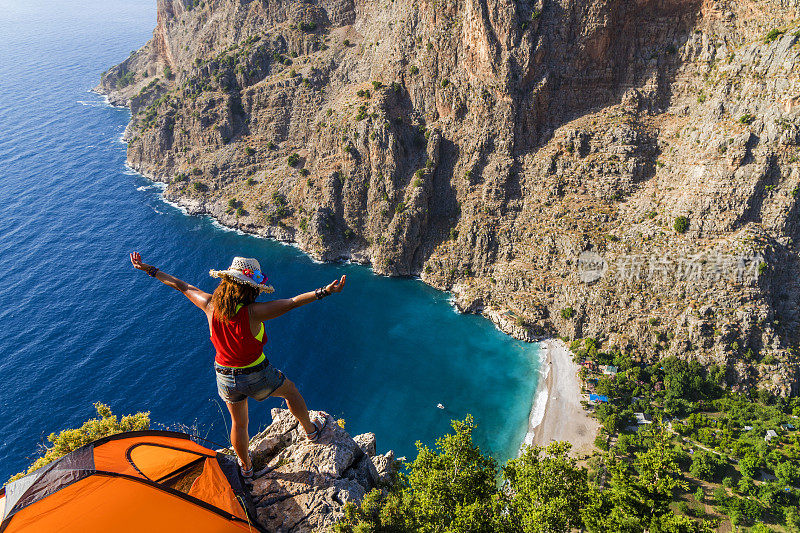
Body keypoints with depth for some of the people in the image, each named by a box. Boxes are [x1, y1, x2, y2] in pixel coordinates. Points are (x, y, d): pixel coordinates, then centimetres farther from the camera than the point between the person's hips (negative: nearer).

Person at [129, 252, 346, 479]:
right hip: (257, 377, -4)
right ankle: (311, 430, 45)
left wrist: (149, 269, 12)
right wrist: (324, 291, -41)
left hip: (226, 378, 5)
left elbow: (181, 286, -1)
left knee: (238, 423, 27)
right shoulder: (252, 312, -29)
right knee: (291, 391, 26)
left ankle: (246, 467, 49)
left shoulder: (210, 305, -15)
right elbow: (292, 302, -37)